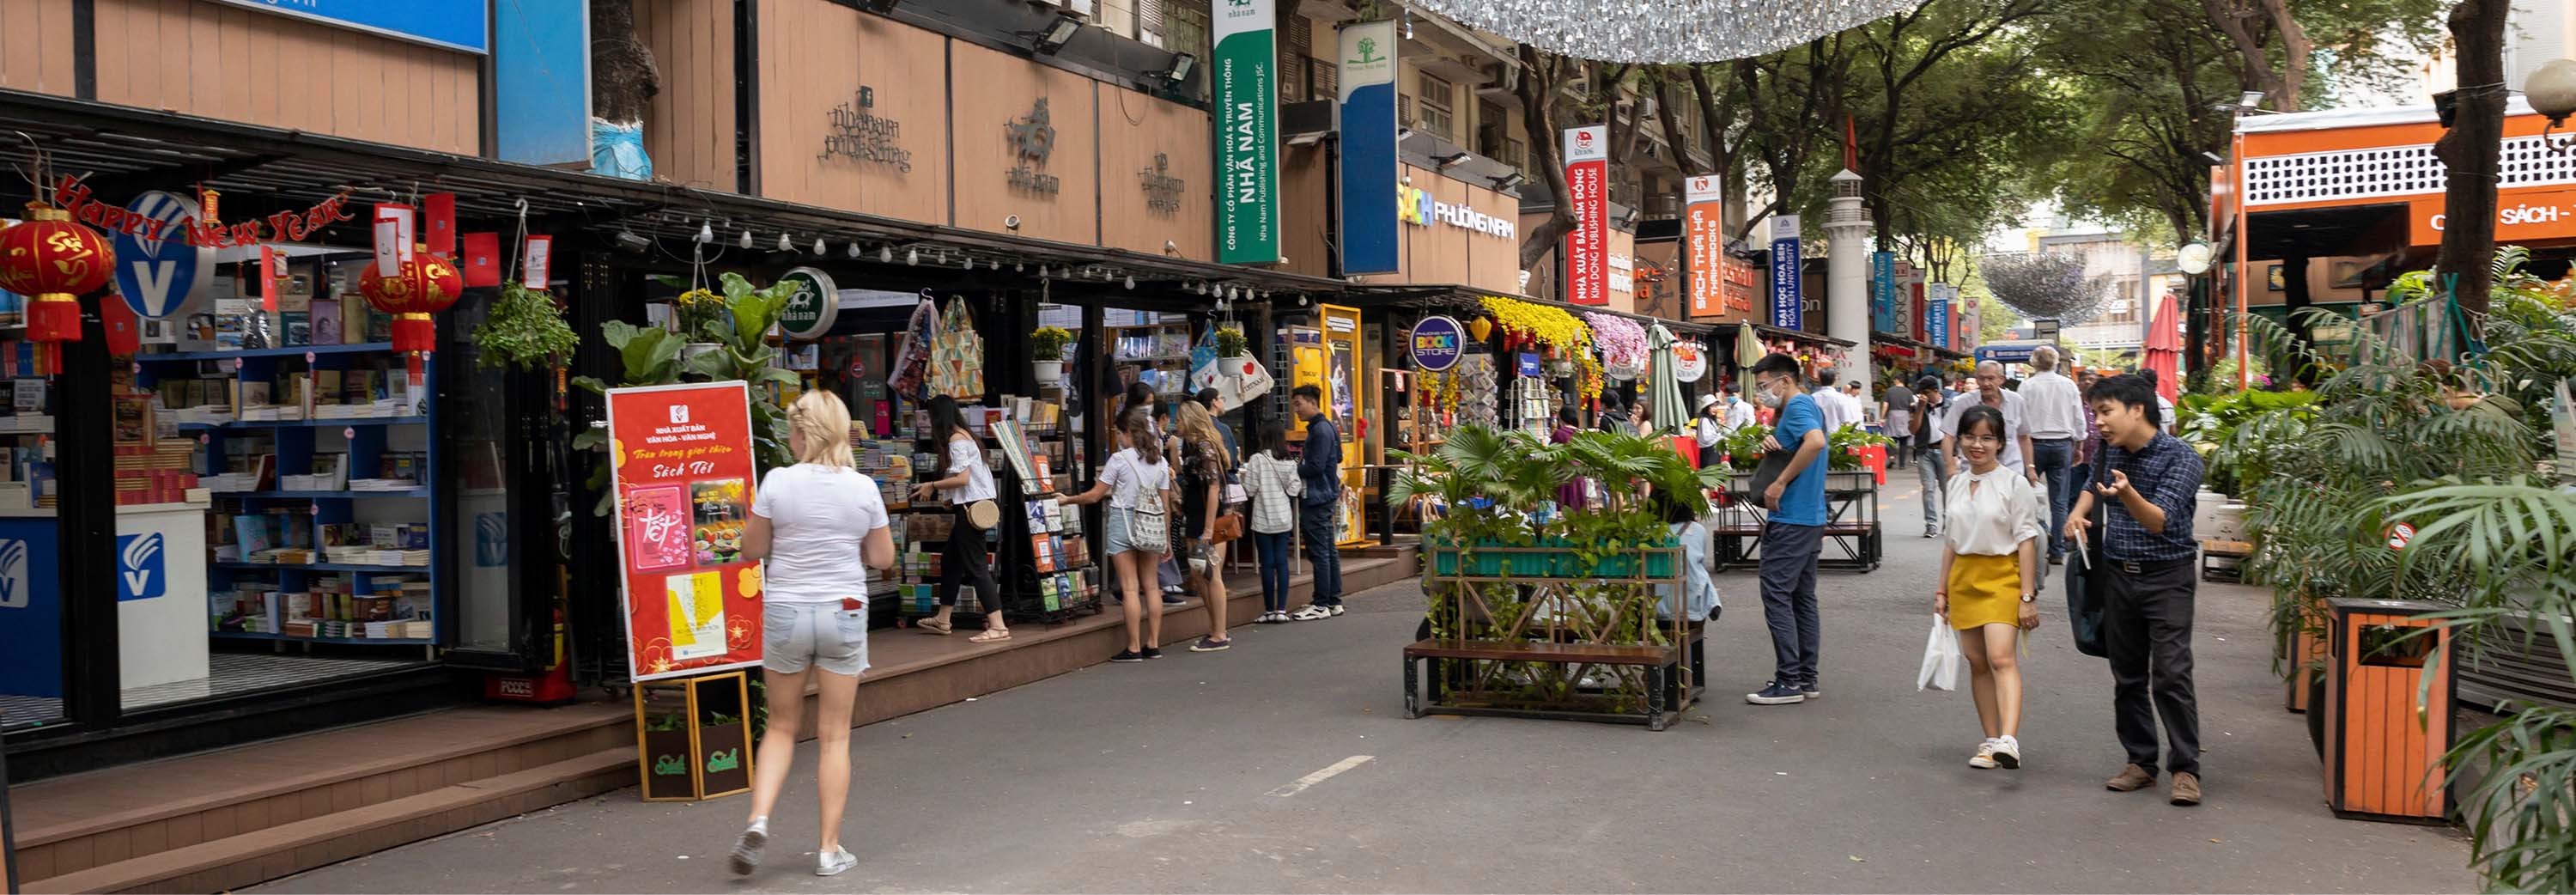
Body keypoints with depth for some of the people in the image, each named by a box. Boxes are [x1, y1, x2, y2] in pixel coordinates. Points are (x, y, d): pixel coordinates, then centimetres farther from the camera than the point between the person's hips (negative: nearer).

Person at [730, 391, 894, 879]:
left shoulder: (777, 482, -8)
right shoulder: (863, 488, -3)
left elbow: (751, 549, -1)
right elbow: (882, 558, 4)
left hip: (786, 613, 0)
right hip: (844, 613, 0)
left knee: (782, 727, 17)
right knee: (834, 736, 8)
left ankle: (759, 820, 0)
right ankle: (830, 849, 12)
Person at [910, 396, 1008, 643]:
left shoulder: (956, 439, -13)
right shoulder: (965, 435, 15)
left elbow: (962, 479, -20)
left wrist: (932, 486, -9)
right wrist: (938, 488, 14)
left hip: (971, 507, -10)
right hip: (973, 505, 10)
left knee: (976, 566, -10)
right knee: (950, 560, 18)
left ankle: (998, 626, -13)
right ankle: (942, 620, 27)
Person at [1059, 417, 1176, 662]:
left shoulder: (1119, 458, -4)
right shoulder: (1161, 463, 8)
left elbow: (1094, 496, -3)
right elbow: (1165, 506, 8)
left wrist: (1067, 500, 11)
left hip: (1123, 521, -4)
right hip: (1150, 525, 5)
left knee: (1130, 588, -4)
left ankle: (1134, 648, -2)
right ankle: (1153, 645, 13)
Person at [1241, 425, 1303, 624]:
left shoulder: (1257, 460, -10)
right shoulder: (1290, 462, 2)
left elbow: (1250, 489, -10)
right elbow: (1294, 490, -1)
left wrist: (1244, 473, 8)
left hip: (1263, 520, -4)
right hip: (1284, 518, 4)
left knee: (1268, 564, 1)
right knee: (1282, 562, 5)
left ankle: (1270, 611, 5)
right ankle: (1281, 609, 2)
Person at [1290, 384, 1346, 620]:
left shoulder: (1321, 430, -16)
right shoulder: (1324, 427, 15)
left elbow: (1316, 467, -22)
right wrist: (1299, 465, 10)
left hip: (1317, 500, -10)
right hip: (1326, 497, 10)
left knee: (1319, 553, -6)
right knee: (1330, 550, 12)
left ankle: (1321, 605, -3)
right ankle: (1334, 601, 18)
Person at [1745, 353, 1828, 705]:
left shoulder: (1797, 406, -13)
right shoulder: (1811, 406, 18)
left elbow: (1816, 441, -32)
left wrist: (1780, 483, -27)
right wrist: (1771, 445, 1)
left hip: (1791, 519, -10)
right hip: (1811, 517, 10)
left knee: (1777, 595, -7)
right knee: (1802, 597, 13)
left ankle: (1788, 681, -7)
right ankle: (1807, 678, 17)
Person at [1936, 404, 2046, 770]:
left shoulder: (2015, 484, -6)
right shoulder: (1956, 484, 10)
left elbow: (2026, 541, -8)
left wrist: (2027, 596, -12)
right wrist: (1942, 589, 16)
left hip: (2002, 575, -6)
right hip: (1964, 576, 6)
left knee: (2001, 658, -18)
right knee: (1977, 662, 7)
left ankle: (2009, 740, -27)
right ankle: (1991, 740, 13)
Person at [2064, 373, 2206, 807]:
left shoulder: (2181, 457, -14)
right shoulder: (2111, 451, 5)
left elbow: (2159, 521, -25)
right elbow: (2094, 483, 28)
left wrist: (2128, 495, -44)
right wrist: (2078, 511, 7)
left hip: (2167, 577, -6)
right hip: (2118, 574, 6)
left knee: (2171, 676, -10)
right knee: (2127, 676, 9)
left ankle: (2185, 768, -1)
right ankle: (2141, 762, 19)